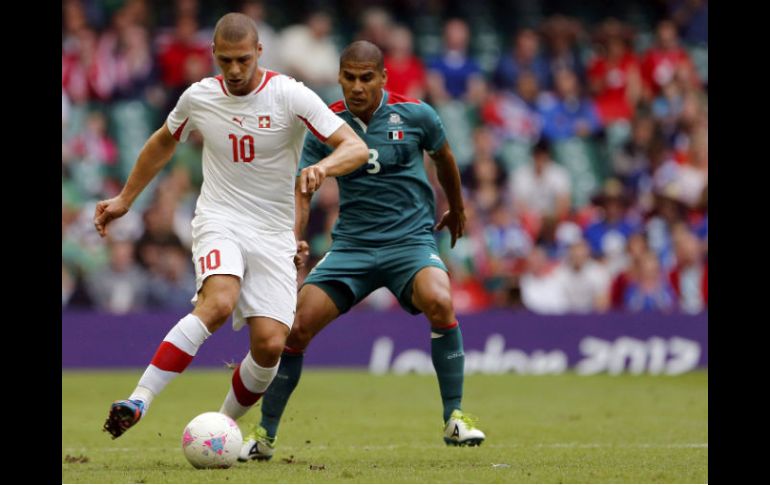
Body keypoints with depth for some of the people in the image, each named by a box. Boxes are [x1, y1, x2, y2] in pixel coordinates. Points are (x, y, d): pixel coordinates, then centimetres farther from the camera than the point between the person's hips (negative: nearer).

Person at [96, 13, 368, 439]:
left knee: (270, 344, -13)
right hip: (219, 223, -1)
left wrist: (323, 167, -35)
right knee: (218, 301, -32)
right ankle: (138, 401, -37)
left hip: (274, 236, 1)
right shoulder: (199, 97, 1)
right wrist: (124, 199, 27)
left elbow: (356, 148, -14)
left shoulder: (290, 96, -8)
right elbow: (163, 143, 23)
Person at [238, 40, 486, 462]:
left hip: (411, 238, -2)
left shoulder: (415, 115, -4)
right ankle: (265, 435, 3)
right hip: (351, 245, 2)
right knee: (296, 326, -13)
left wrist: (456, 210, 31)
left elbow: (443, 158, 16)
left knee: (439, 303, -32)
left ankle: (454, 418, -17)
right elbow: (302, 190, -3)